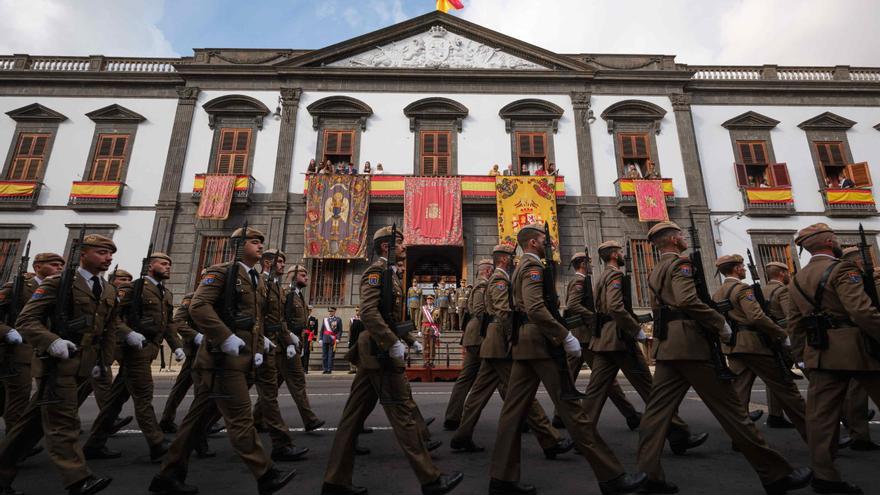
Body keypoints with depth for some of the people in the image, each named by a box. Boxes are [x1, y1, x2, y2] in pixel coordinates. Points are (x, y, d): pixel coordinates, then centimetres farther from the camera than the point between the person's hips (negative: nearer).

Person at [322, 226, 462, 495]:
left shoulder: (388, 274, 20)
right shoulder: (377, 270, -10)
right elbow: (369, 311, -23)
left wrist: (410, 340, 17)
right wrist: (393, 343, -23)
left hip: (373, 352, 10)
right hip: (381, 351, -10)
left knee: (354, 414, 10)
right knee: (403, 412, -4)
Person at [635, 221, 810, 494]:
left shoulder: (655, 271, 21)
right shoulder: (680, 263, -7)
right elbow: (687, 300, -23)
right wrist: (721, 323, -13)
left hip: (666, 346, 9)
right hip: (690, 343, -8)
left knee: (658, 408, 4)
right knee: (729, 407, 2)